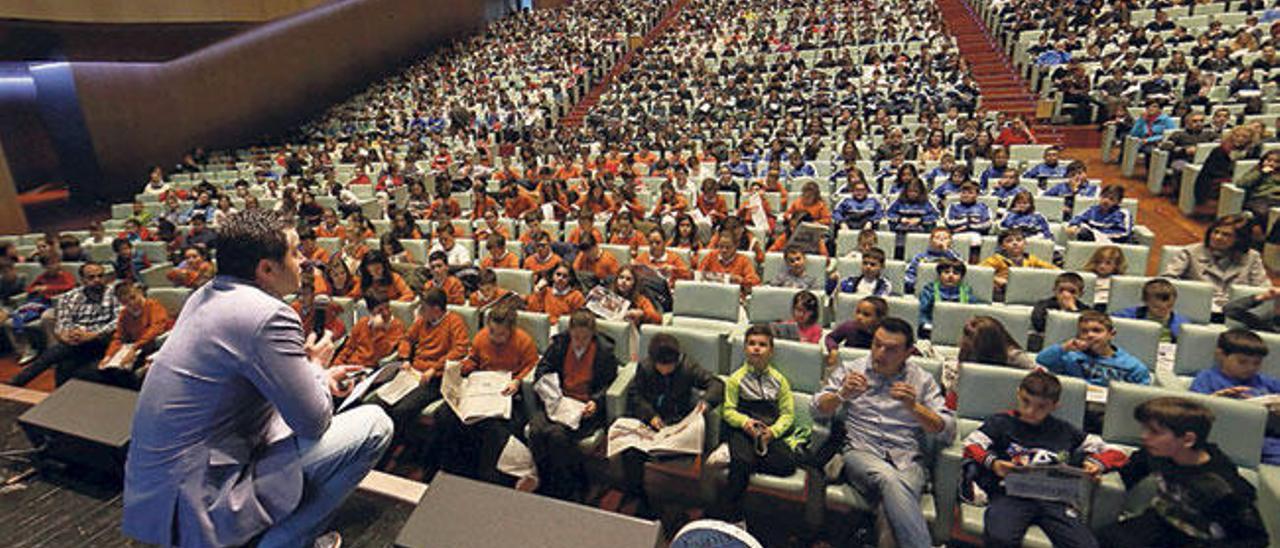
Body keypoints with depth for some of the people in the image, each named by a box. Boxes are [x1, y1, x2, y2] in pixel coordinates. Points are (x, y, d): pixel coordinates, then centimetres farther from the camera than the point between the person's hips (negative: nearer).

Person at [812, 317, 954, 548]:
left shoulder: (922, 380, 14)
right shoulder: (850, 369, 14)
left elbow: (948, 432, 6)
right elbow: (817, 410, 8)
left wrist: (914, 407, -11)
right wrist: (842, 395, -12)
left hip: (907, 459, 1)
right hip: (860, 452, 0)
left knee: (893, 500, -36)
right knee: (890, 480, -36)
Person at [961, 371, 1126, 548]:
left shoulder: (1064, 431, 25)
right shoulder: (1001, 422, 17)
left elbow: (1113, 453, 28)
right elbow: (971, 445, 4)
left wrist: (1097, 464, 5)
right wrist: (992, 463, -15)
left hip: (1055, 496, 3)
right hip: (1011, 493, -3)